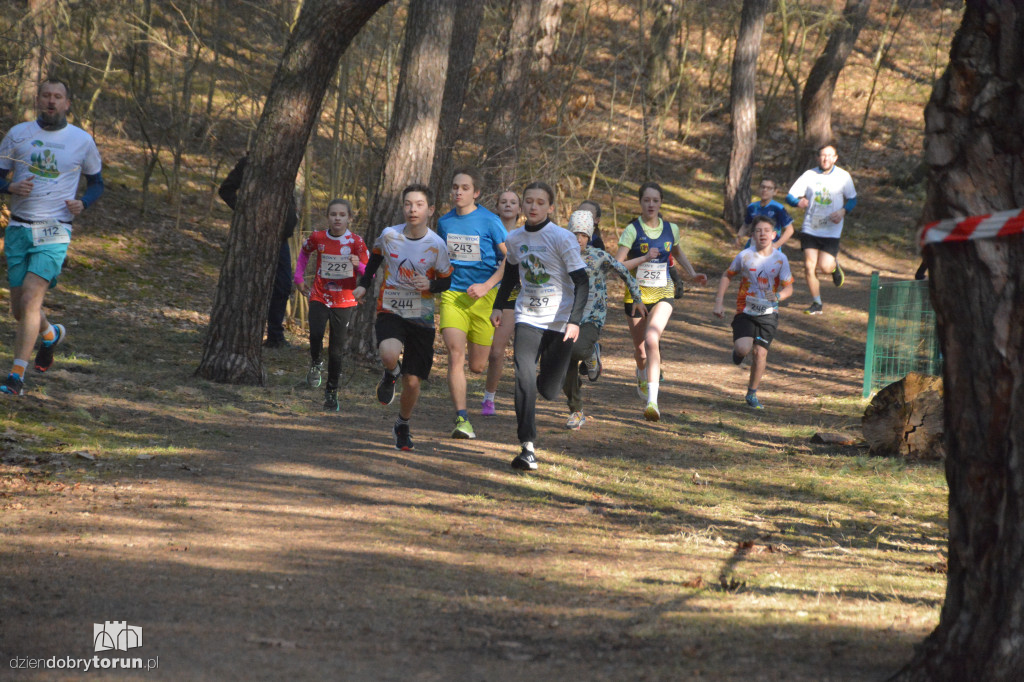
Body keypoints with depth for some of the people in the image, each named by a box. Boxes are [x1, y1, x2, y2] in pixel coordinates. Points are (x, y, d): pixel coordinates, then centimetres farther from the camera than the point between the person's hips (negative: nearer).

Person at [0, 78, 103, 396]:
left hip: (54, 231, -3)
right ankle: (51, 334, 43)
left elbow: (97, 182, 15)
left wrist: (83, 203, -6)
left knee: (30, 298, -19)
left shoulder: (82, 141, 3)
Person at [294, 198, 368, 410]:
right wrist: (299, 278, 11)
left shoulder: (355, 242, -7)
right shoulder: (318, 238, -3)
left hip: (344, 301, -1)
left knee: (336, 349, 1)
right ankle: (315, 364, 9)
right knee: (316, 334, -23)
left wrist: (358, 265, -25)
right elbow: (304, 252, 19)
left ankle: (332, 392, 18)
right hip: (319, 296, 1)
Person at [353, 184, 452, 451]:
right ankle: (391, 373, 7)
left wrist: (430, 285, -19)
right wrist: (364, 284, 8)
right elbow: (375, 257, 18)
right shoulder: (389, 235, -5)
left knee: (412, 381, 2)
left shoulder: (436, 245, -9)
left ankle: (402, 426, 31)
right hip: (390, 311, 0)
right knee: (390, 355, -32)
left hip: (421, 317, 0)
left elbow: (446, 281, 2)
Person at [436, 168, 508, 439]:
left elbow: (510, 259, -5)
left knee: (477, 366, 4)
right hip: (452, 295, 2)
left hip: (483, 297, -2)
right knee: (455, 354, -18)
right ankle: (462, 419, -22)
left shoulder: (489, 221, -5)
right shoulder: (445, 222, 8)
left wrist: (487, 286, -14)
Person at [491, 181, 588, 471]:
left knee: (547, 390, 2)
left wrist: (574, 321, -21)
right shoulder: (515, 239, 5)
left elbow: (581, 282, -11)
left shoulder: (562, 239, -11)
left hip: (559, 322, -3)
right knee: (524, 376, -19)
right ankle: (527, 447, -20)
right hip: (528, 319, 3)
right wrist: (499, 306, 15)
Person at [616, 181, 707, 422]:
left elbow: (677, 252, 23)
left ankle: (652, 400, -30)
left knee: (651, 340, -24)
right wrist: (644, 258, -26)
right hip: (636, 294, 0)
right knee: (640, 348, 14)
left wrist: (692, 274, 10)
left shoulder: (671, 229, 1)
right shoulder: (632, 230, -10)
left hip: (662, 294, 0)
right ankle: (642, 374, 53)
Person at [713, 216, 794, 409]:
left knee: (760, 353, -4)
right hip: (745, 311, -1)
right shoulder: (745, 256, -5)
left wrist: (778, 296, -23)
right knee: (744, 348, -21)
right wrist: (719, 303, 1)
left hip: (768, 312, 1)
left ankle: (752, 394, 14)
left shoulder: (780, 259, -4)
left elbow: (788, 288, 0)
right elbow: (727, 276, 8)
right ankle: (737, 349, 20)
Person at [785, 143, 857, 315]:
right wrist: (798, 202, -26)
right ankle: (816, 304, 10)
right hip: (809, 228, 1)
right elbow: (790, 196, -2)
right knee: (809, 266, -5)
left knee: (825, 267, -12)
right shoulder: (809, 175, -2)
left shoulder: (843, 177, -3)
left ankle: (835, 266, 26)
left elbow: (852, 199, 9)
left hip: (831, 231, -1)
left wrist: (843, 211, -11)